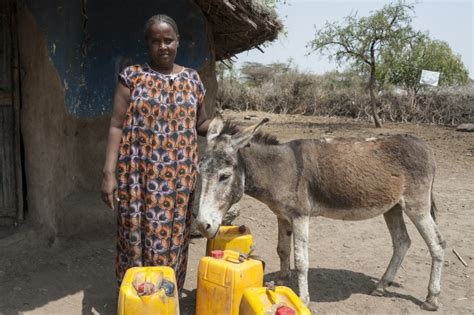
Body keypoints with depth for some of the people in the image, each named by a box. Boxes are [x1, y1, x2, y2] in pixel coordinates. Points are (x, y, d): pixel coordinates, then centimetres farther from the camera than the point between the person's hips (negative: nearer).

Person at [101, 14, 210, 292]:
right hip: (139, 173, -2)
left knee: (173, 237, 8)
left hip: (179, 175, 2)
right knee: (137, 235, 4)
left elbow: (201, 123, 15)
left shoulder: (192, 79, 8)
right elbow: (117, 126, -3)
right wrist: (109, 172, -10)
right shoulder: (132, 76, 0)